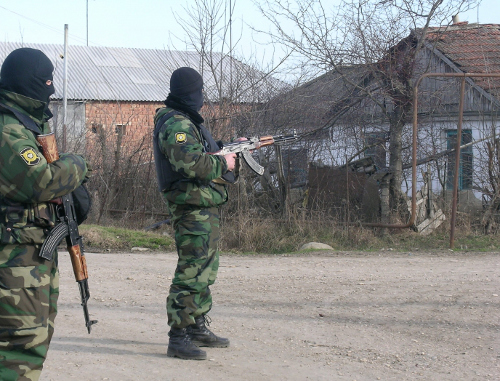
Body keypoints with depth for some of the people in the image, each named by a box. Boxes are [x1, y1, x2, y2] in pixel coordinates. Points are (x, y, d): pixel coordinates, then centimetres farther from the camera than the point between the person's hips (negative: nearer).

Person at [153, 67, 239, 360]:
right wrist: (224, 163, -15)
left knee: (205, 271, 18)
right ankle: (178, 338, -11)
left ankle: (198, 328, 27)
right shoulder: (175, 124, -16)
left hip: (206, 208, 11)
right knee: (192, 273, -12)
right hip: (193, 207, -11)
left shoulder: (188, 121, 18)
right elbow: (191, 162, -28)